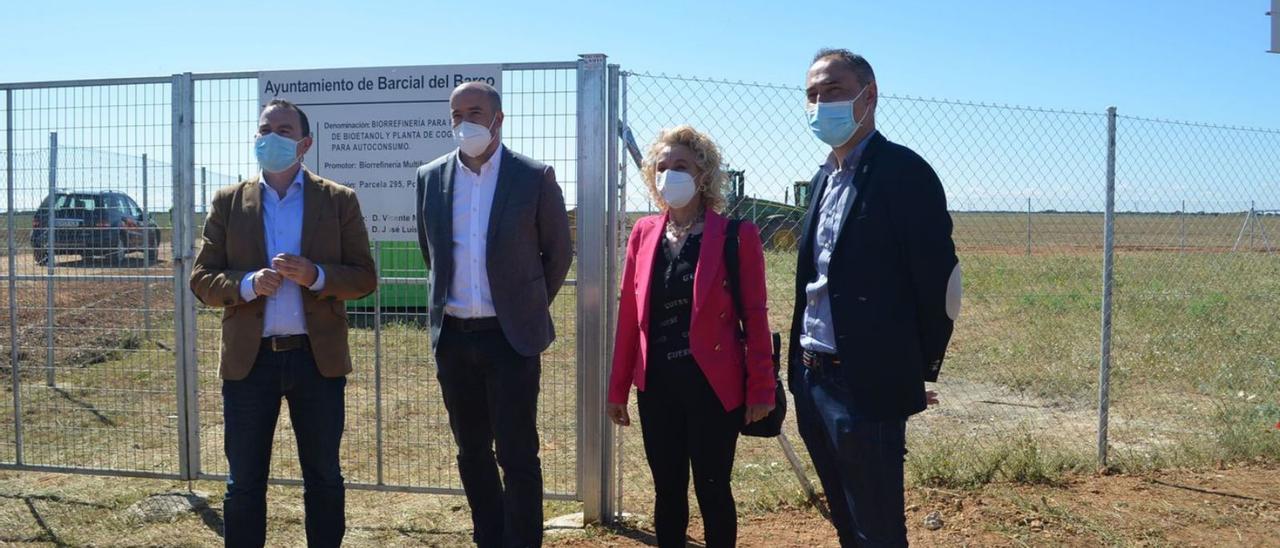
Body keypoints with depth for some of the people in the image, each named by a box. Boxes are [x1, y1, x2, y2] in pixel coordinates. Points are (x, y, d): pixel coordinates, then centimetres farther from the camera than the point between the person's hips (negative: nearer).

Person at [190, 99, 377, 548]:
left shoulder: (339, 200, 3)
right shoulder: (228, 203, 6)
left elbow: (364, 277, 1)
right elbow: (202, 279, 4)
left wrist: (316, 276, -18)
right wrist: (248, 284, -16)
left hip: (317, 358, -1)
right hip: (249, 359, 1)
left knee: (323, 478, 11)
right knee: (244, 482, 9)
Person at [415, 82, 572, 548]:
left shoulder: (534, 177, -5)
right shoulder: (430, 177, 5)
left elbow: (558, 252, 4)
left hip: (510, 336, -4)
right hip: (453, 336, 4)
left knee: (517, 455, -2)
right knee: (472, 454, 13)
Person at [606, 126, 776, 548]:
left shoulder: (736, 235, -6)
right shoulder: (643, 234, 6)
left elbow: (756, 316, -6)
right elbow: (629, 316, 7)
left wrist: (761, 388, -9)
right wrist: (618, 387, 8)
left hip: (713, 385, -4)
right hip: (657, 386, 4)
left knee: (712, 490, 6)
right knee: (667, 491, 13)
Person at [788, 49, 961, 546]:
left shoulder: (903, 172, -12)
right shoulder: (825, 177, 14)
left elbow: (938, 280, -13)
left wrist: (918, 373, -5)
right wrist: (804, 368, 14)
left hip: (868, 389, -8)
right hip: (813, 381, 8)